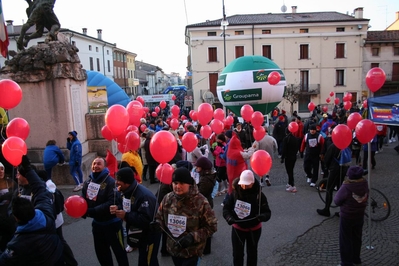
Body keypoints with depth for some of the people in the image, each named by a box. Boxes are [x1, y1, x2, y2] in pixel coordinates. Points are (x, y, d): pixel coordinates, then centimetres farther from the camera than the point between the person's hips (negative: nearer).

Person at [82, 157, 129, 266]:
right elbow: (83, 200, 4)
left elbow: (112, 203, -28)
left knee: (118, 250, 10)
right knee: (101, 251, 24)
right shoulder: (88, 182, 1)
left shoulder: (110, 182, -21)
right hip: (97, 222, 7)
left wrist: (92, 211, -30)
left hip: (112, 222, -6)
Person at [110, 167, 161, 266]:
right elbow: (126, 207, 9)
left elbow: (147, 219, -38)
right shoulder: (127, 191, 0)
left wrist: (126, 216, -35)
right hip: (138, 233, 9)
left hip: (149, 235, -9)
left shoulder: (144, 195, -34)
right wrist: (118, 208, -14)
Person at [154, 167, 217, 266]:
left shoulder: (200, 201, -20)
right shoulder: (168, 198, -6)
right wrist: (157, 223, -13)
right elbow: (159, 217, 9)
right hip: (173, 248, 5)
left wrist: (193, 237, -24)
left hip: (192, 251, -4)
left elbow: (211, 226, -13)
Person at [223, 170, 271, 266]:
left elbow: (267, 212, -18)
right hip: (237, 228, 1)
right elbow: (226, 208, -10)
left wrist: (262, 216, -41)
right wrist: (229, 217, -30)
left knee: (252, 253, 22)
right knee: (237, 254, 13)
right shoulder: (235, 193, -16)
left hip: (254, 229, 0)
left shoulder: (259, 195, -20)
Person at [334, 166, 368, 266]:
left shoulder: (347, 187, -28)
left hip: (347, 217, -6)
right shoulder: (364, 184, -9)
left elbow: (337, 200, -17)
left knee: (346, 240, 9)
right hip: (360, 216, 6)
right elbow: (366, 198, 5)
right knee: (357, 238, 23)